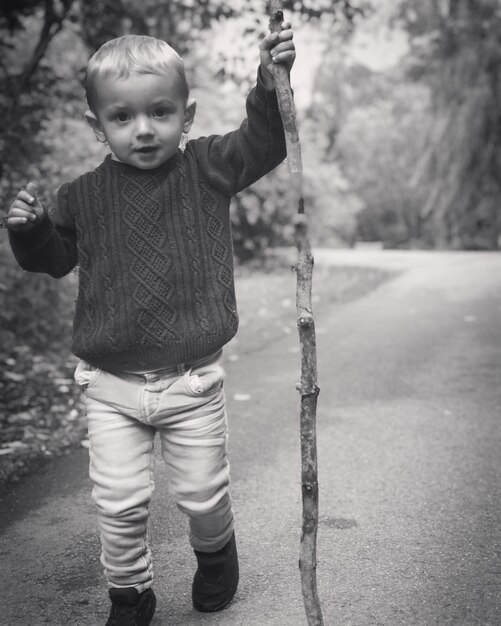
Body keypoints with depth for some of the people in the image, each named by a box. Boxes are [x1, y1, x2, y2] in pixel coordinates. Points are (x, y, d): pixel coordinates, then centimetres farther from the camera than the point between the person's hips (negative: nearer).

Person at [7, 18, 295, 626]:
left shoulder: (208, 169, -3)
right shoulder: (84, 195, 1)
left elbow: (265, 142, -13)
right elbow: (57, 258, 14)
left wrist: (271, 84, -29)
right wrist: (29, 229, -5)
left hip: (192, 379, -1)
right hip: (110, 384, 1)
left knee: (203, 493, 14)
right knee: (119, 501, 7)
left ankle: (215, 550, 49)